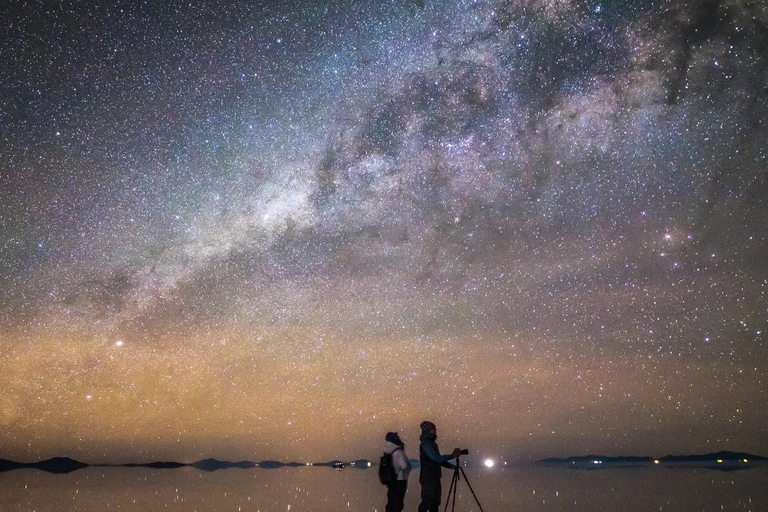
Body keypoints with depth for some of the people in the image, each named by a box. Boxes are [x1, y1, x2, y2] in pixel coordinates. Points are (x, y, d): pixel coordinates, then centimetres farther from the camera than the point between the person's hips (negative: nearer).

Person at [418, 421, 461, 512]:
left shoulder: (432, 443, 16)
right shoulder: (426, 444, -14)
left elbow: (439, 459, 21)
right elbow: (436, 458, -23)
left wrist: (451, 466, 12)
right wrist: (451, 456, -16)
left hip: (434, 477, 9)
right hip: (428, 478, -9)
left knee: (436, 501, 10)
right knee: (427, 502, -8)